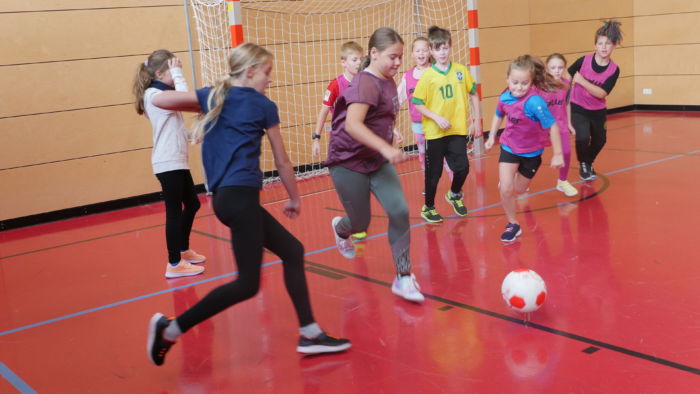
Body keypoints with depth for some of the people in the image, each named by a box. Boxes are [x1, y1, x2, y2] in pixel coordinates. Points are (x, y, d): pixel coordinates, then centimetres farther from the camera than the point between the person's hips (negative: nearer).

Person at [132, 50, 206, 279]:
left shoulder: (161, 93, 17)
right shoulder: (153, 95, -14)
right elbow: (183, 97, -27)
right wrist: (177, 73, -19)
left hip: (176, 161, 10)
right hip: (168, 163, -10)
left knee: (192, 204, 19)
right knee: (175, 211, -6)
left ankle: (183, 250, 33)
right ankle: (174, 264, -1)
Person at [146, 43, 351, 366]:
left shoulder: (213, 96, 14)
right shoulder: (263, 105, 0)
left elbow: (159, 100, 8)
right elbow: (282, 162, 5)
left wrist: (205, 108, 22)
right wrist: (295, 199, 19)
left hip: (224, 196, 8)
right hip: (241, 196, -8)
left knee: (292, 251, 13)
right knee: (247, 284, -5)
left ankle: (310, 335, 15)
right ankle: (171, 329, -2)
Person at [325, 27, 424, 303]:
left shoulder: (389, 82, 4)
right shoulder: (366, 83, -22)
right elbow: (352, 125, -35)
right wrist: (386, 148, -41)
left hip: (377, 162, 7)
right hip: (349, 163, -7)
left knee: (399, 211, -11)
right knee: (361, 223, 7)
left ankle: (403, 277, -2)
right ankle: (341, 229, 47)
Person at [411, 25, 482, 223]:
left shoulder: (461, 70, -1)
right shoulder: (427, 76, -8)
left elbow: (473, 94, 9)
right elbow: (418, 103, -7)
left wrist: (476, 120, 6)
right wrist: (437, 117, -18)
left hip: (458, 129, 2)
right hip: (435, 132, -2)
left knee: (462, 167, -1)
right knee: (434, 172, 6)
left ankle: (455, 195, 30)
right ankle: (428, 207, 25)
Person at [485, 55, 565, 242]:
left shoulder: (534, 102, -32)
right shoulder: (504, 98, -14)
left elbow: (552, 126, -26)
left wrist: (557, 154, -21)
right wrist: (491, 137, 11)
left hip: (531, 152, -2)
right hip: (509, 147, 2)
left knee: (518, 190, 15)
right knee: (505, 188, -11)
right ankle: (512, 225, 10)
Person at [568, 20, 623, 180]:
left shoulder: (614, 70, -14)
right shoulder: (583, 61, -19)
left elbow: (601, 93, -23)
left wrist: (581, 81, -32)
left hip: (598, 111, 3)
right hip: (577, 108, -3)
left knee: (599, 141, 17)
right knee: (582, 138, -22)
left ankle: (589, 163, 50)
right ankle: (583, 165, 10)